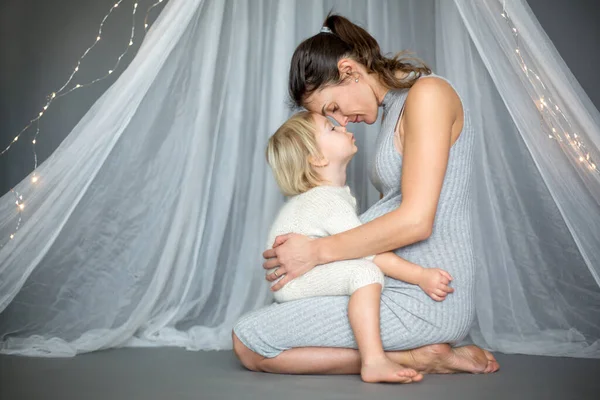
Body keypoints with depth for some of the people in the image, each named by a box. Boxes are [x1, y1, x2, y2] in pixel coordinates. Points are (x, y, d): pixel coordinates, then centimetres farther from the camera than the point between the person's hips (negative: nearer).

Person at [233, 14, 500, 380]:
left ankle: (415, 357, -6)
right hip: (402, 286, 10)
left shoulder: (427, 93, -13)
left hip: (423, 301, -10)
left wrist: (317, 251, -14)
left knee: (248, 343, -10)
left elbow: (415, 221, -21)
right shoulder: (394, 109, 15)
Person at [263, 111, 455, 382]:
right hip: (294, 281, -11)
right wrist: (420, 276, -29)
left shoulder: (336, 192, 11)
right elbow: (370, 252, -28)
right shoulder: (329, 201, -22)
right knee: (366, 272, -30)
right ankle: (373, 362, -35)